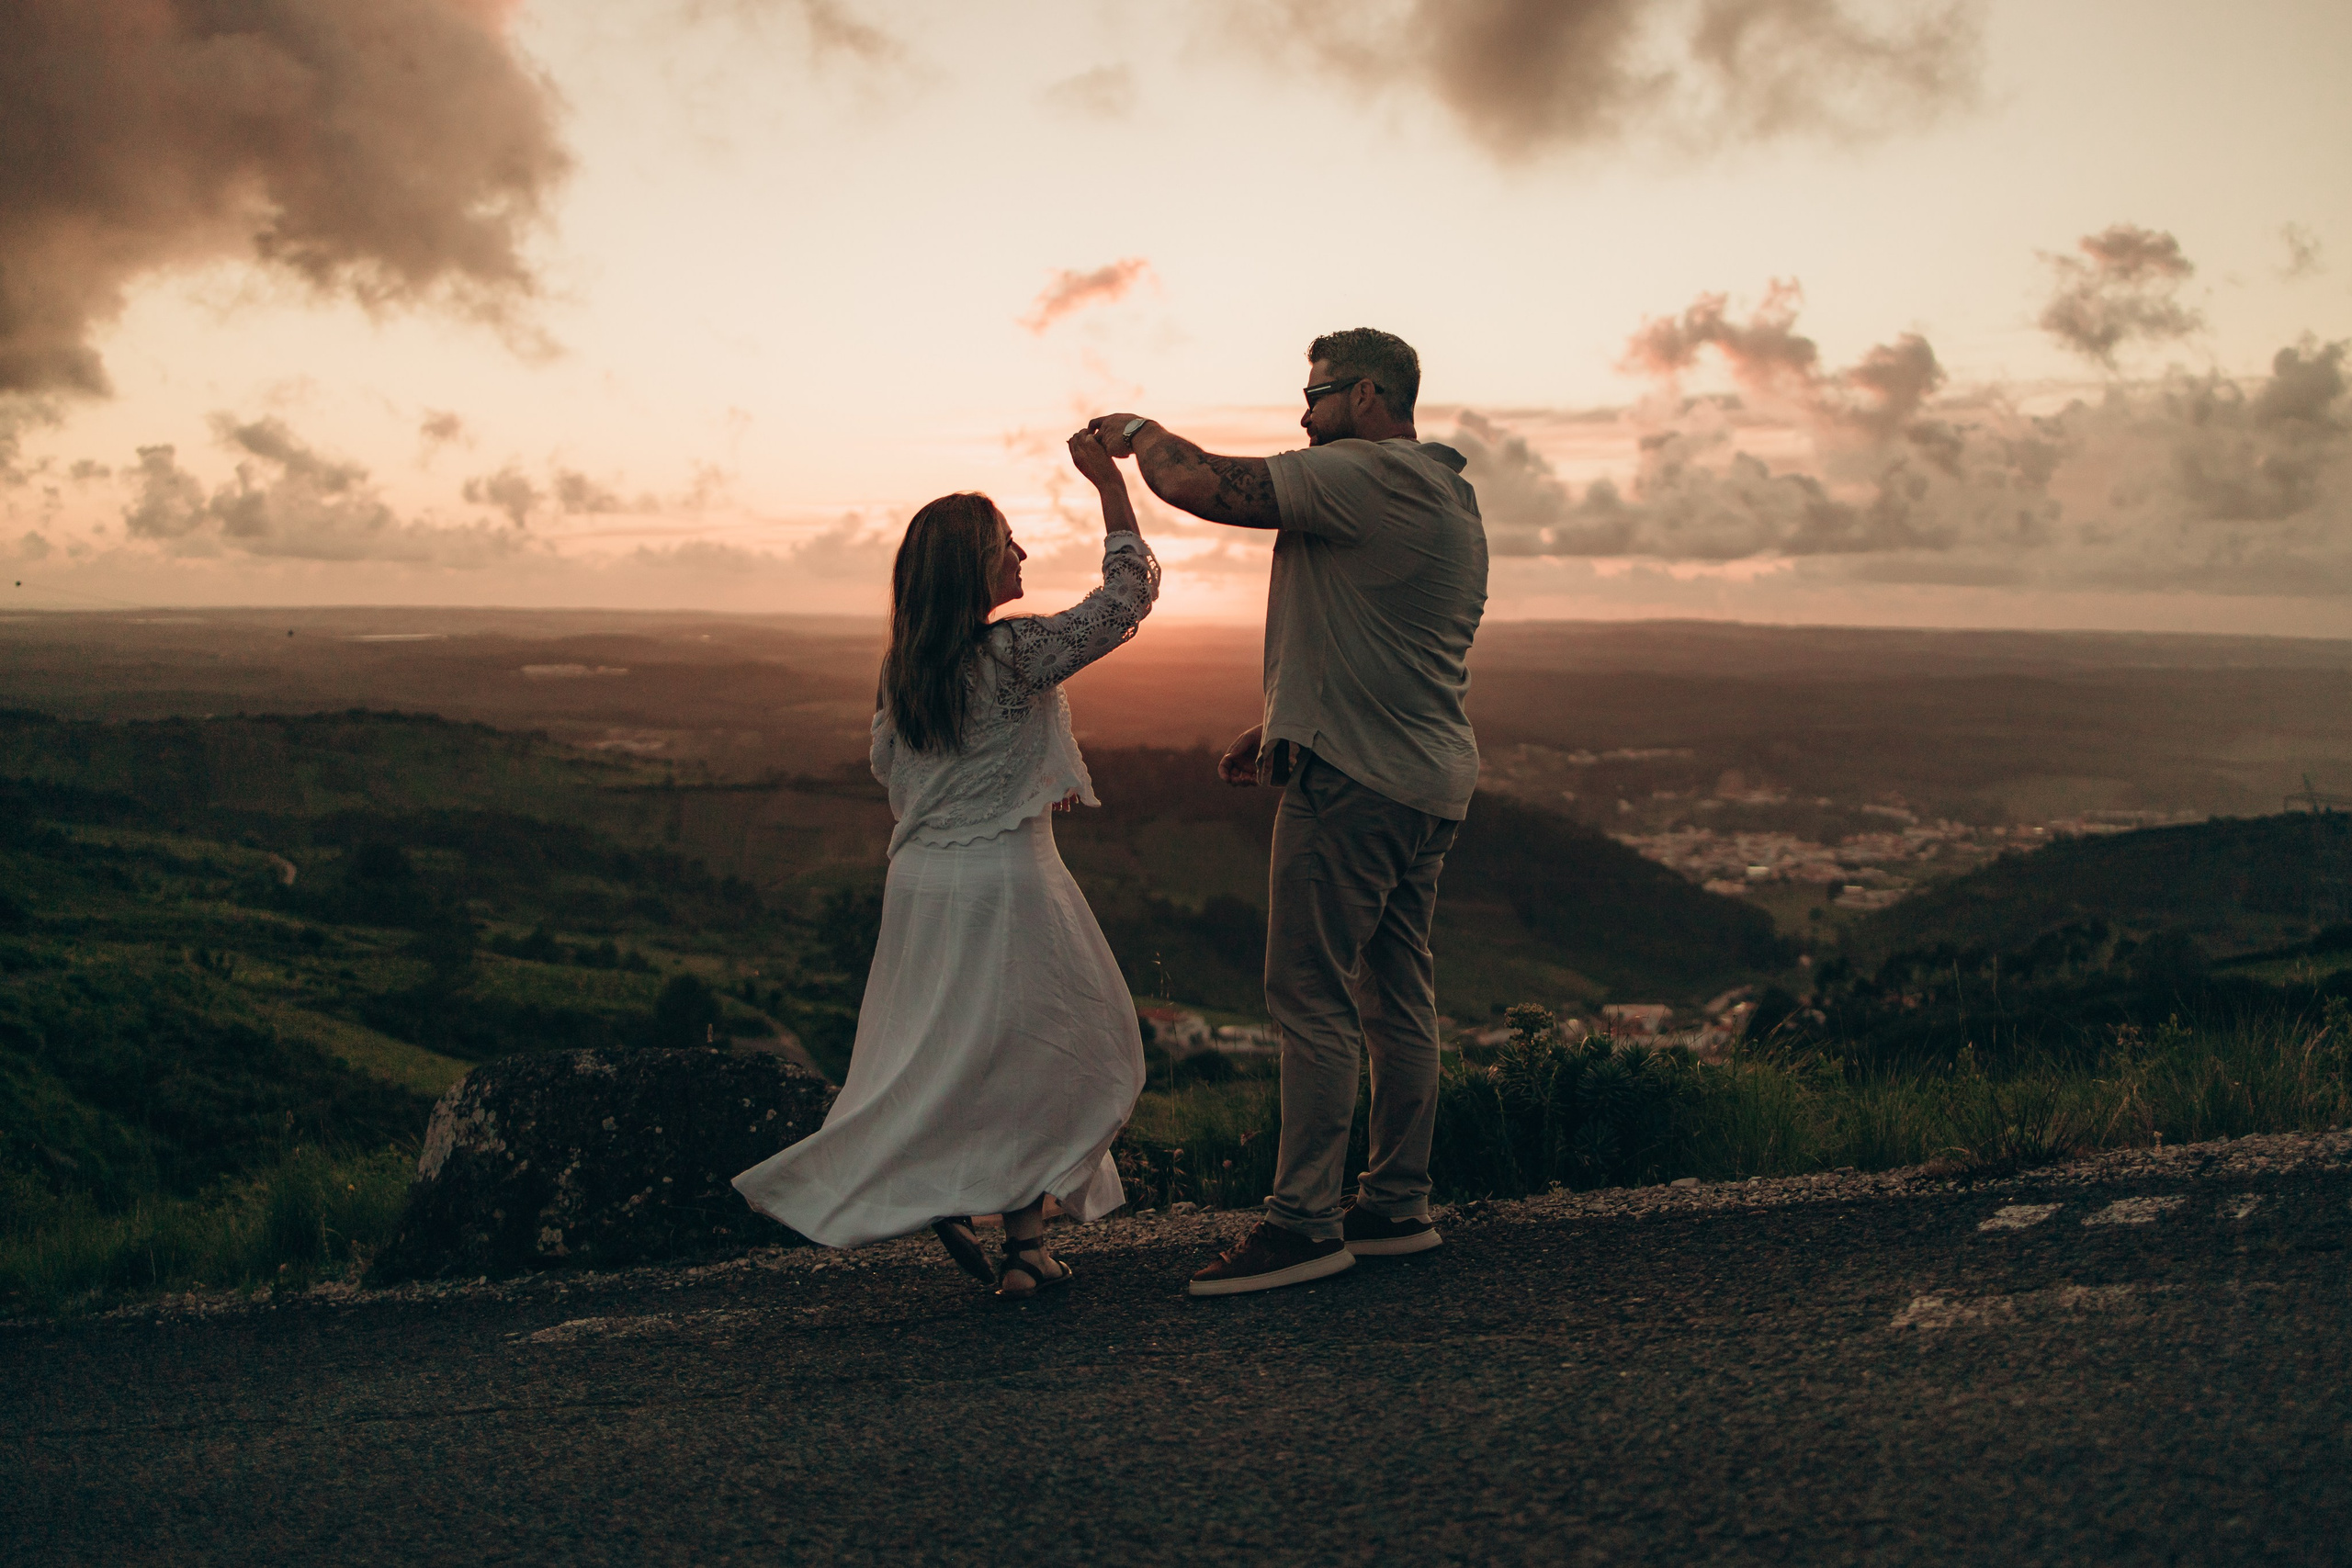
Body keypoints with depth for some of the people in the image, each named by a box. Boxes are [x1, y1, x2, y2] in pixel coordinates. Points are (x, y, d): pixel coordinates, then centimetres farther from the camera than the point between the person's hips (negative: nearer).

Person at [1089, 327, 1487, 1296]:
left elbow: (1203, 486, -18)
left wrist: (1138, 434, 3)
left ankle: (1304, 1220, -3)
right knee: (1398, 998, 12)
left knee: (1313, 997, -6)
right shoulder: (1450, 497, 21)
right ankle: (1398, 1205, 19)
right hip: (1429, 779, 10)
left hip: (1351, 780, -10)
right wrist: (1281, 730, 22)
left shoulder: (1368, 475, -12)